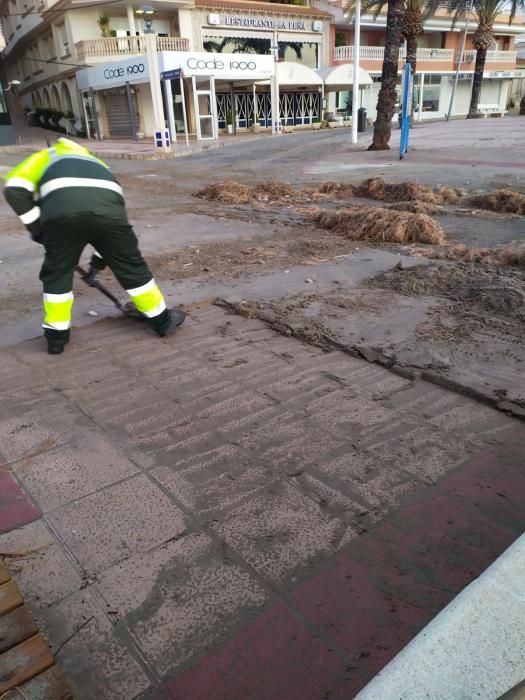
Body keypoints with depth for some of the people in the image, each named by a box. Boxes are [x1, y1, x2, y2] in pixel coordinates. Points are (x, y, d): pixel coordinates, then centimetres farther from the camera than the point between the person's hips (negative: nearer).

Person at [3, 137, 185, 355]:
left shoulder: (44, 157, 35)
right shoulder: (95, 163, 45)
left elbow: (14, 188, 14)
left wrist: (36, 226, 21)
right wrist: (99, 260, 48)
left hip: (62, 210, -2)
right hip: (107, 208, 2)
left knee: (56, 273, 18)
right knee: (132, 267, 19)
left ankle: (56, 335, 25)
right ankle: (162, 320, 30)